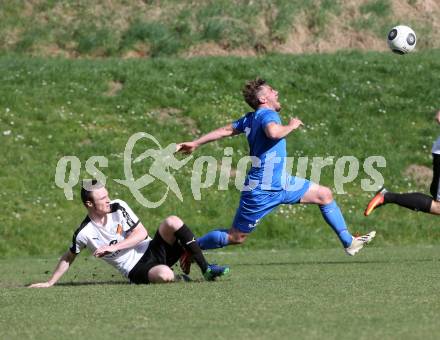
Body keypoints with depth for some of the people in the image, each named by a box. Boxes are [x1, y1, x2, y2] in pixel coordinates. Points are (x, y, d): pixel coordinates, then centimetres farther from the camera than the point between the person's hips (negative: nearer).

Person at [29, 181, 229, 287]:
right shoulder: (84, 233, -9)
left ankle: (206, 269, -17)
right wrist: (50, 283, 7)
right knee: (165, 275, -40)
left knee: (172, 222, -25)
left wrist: (113, 247, -15)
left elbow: (142, 233, -5)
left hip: (152, 249, 4)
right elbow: (68, 258, 7)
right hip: (137, 271, -4)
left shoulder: (119, 208, -4)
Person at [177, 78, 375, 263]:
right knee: (235, 237, -2)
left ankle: (349, 242, 15)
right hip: (262, 191, -10)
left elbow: (226, 130, 17)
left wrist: (195, 144, 25)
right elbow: (273, 132, -41)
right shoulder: (267, 114, -17)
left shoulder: (250, 118, 10)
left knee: (325, 195, 9)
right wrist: (291, 126, -20)